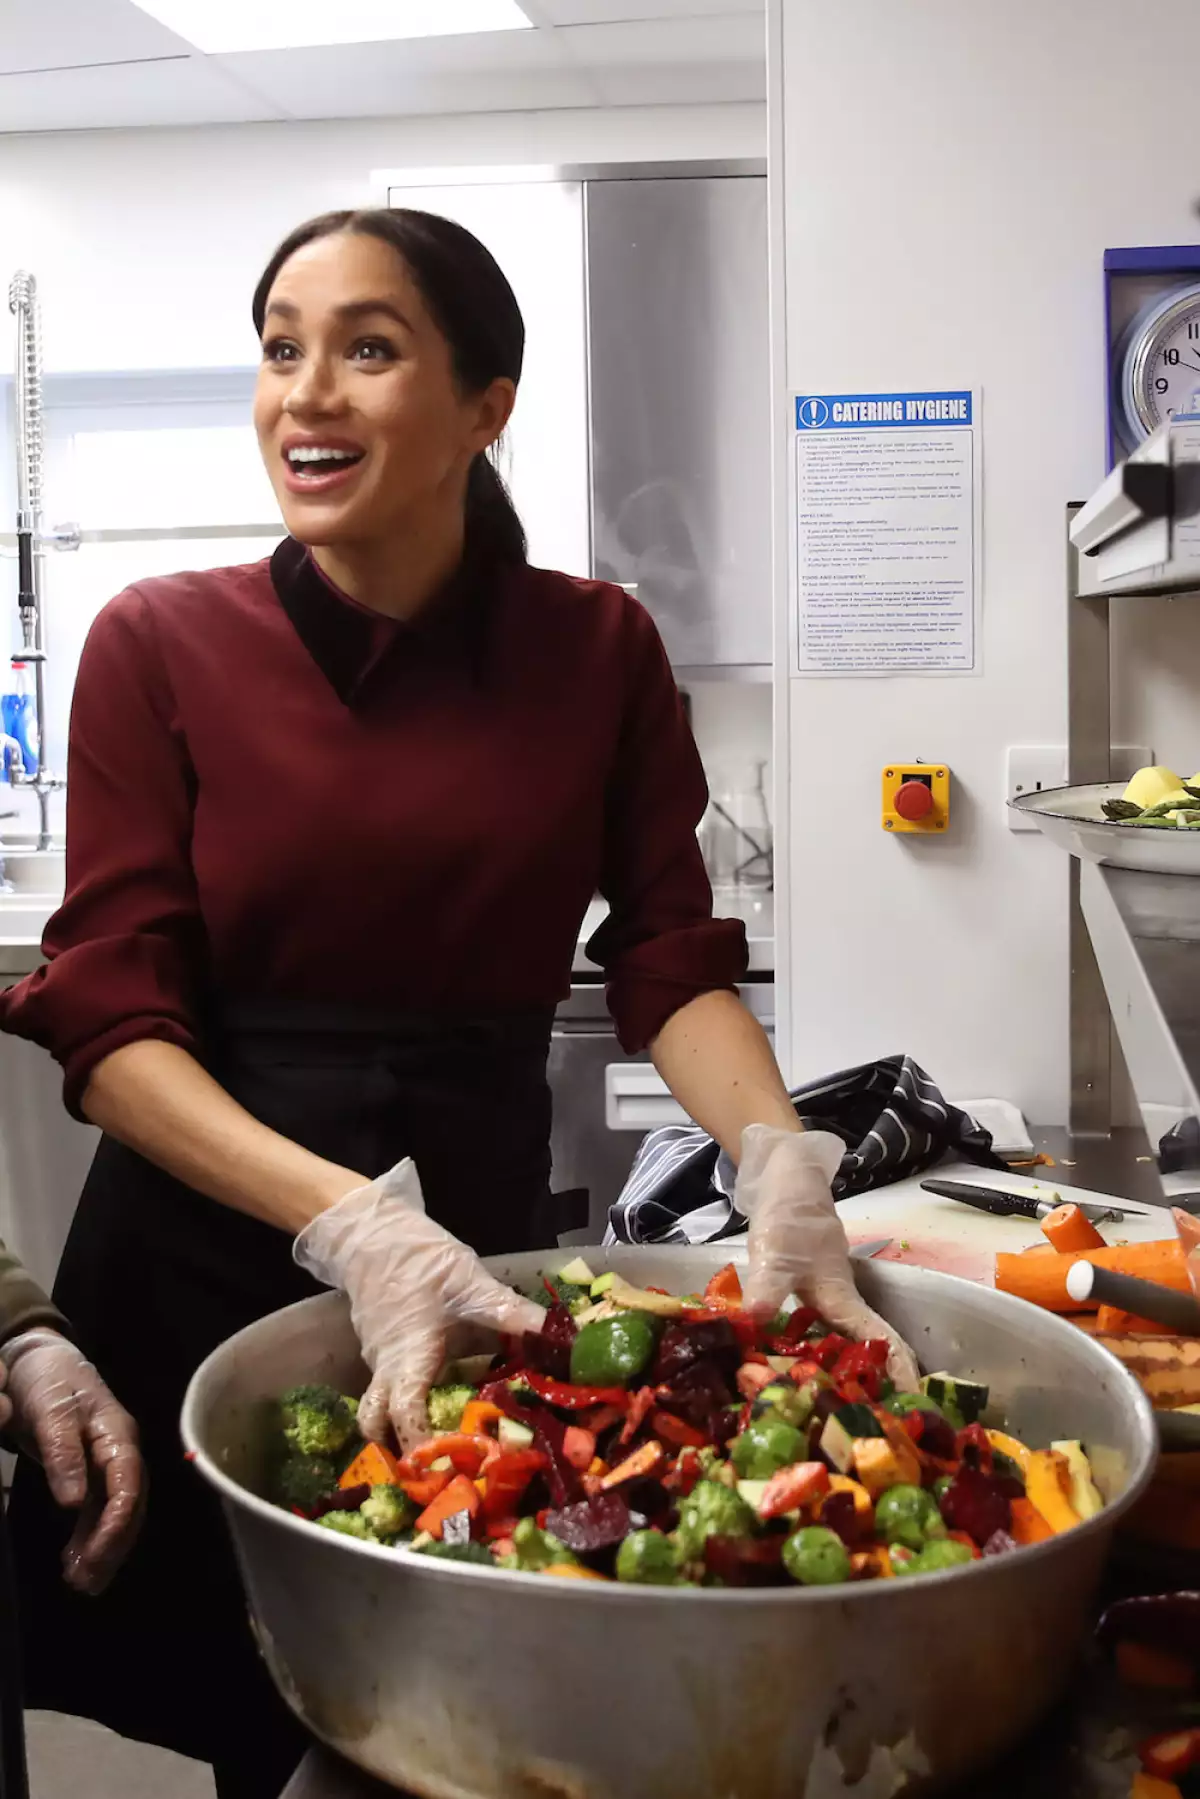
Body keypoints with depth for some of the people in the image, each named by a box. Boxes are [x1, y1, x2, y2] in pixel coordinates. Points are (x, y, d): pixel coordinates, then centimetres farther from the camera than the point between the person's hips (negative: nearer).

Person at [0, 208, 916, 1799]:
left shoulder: (598, 650, -2)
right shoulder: (163, 646, -7)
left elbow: (671, 961, -1)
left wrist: (779, 1156, -21)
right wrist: (346, 1218, -27)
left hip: (482, 1237, 2)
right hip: (205, 1263, -1)